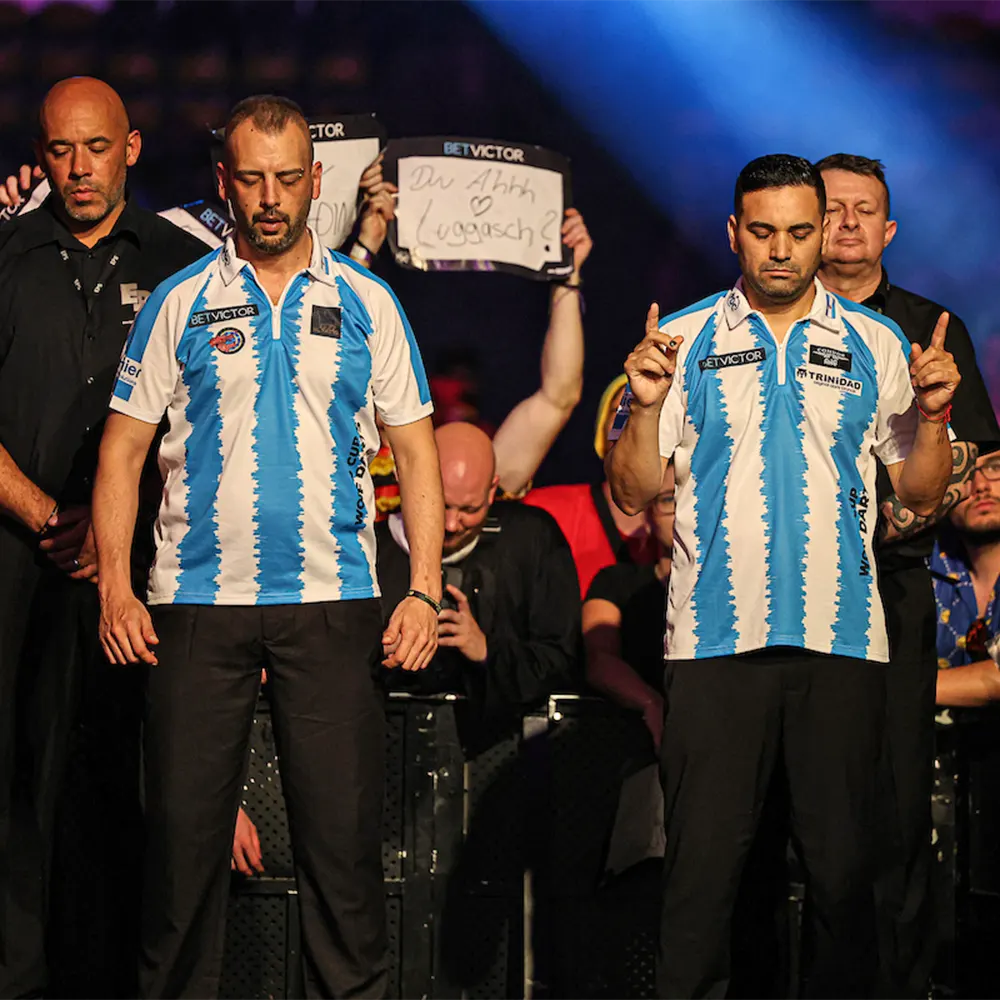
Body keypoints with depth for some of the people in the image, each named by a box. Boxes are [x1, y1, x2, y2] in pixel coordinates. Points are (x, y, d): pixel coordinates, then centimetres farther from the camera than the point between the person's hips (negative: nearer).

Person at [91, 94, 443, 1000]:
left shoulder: (366, 303, 8)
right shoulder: (181, 303, 8)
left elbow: (416, 451, 8)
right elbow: (124, 449, 8)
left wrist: (424, 590, -2)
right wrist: (115, 586, -3)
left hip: (332, 602, 0)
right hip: (197, 602, 0)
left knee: (343, 828, -2)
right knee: (185, 827, 1)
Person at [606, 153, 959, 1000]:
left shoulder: (876, 344, 10)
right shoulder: (684, 341, 7)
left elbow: (920, 497, 12)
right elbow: (633, 494, 4)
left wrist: (933, 416, -5)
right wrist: (647, 407, -12)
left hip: (842, 638, 1)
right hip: (716, 636, -1)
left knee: (842, 864, 2)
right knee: (704, 859, -2)